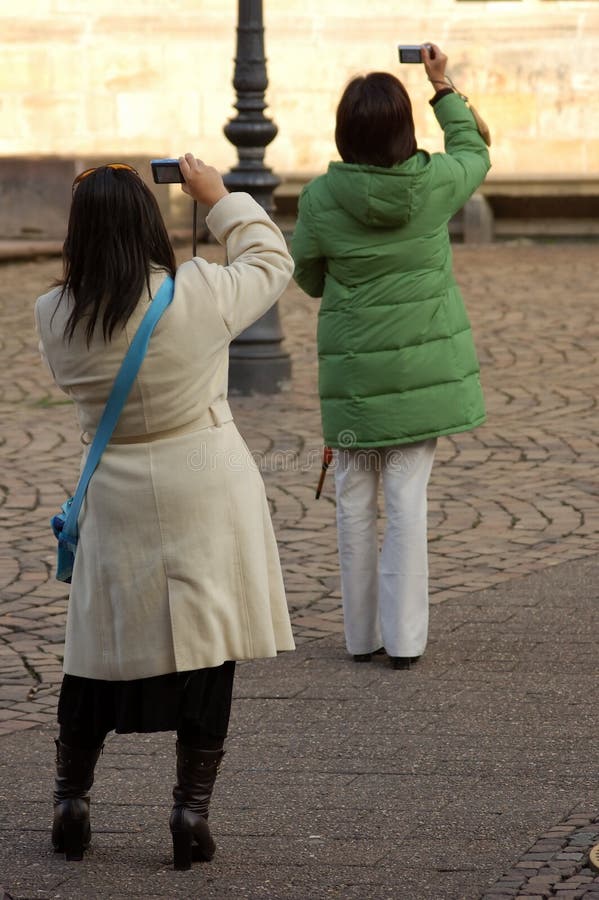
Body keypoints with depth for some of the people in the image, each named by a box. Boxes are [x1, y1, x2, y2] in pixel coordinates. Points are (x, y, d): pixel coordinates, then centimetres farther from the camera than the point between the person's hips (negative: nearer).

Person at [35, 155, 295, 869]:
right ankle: (192, 808, 7)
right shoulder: (198, 295, -14)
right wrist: (218, 198, 17)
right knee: (206, 649, 6)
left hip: (116, 500, 2)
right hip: (206, 496, -2)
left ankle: (70, 798, 20)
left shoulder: (55, 317, -8)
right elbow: (271, 257, 4)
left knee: (98, 649, 14)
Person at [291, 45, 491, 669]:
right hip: (424, 367, 1)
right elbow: (475, 154, 14)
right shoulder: (434, 184, -10)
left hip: (354, 372, -1)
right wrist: (443, 88, 21)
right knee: (408, 497, 2)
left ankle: (363, 634, 16)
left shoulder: (320, 199, -13)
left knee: (355, 499, 11)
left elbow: (308, 279, 3)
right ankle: (404, 638, 2)